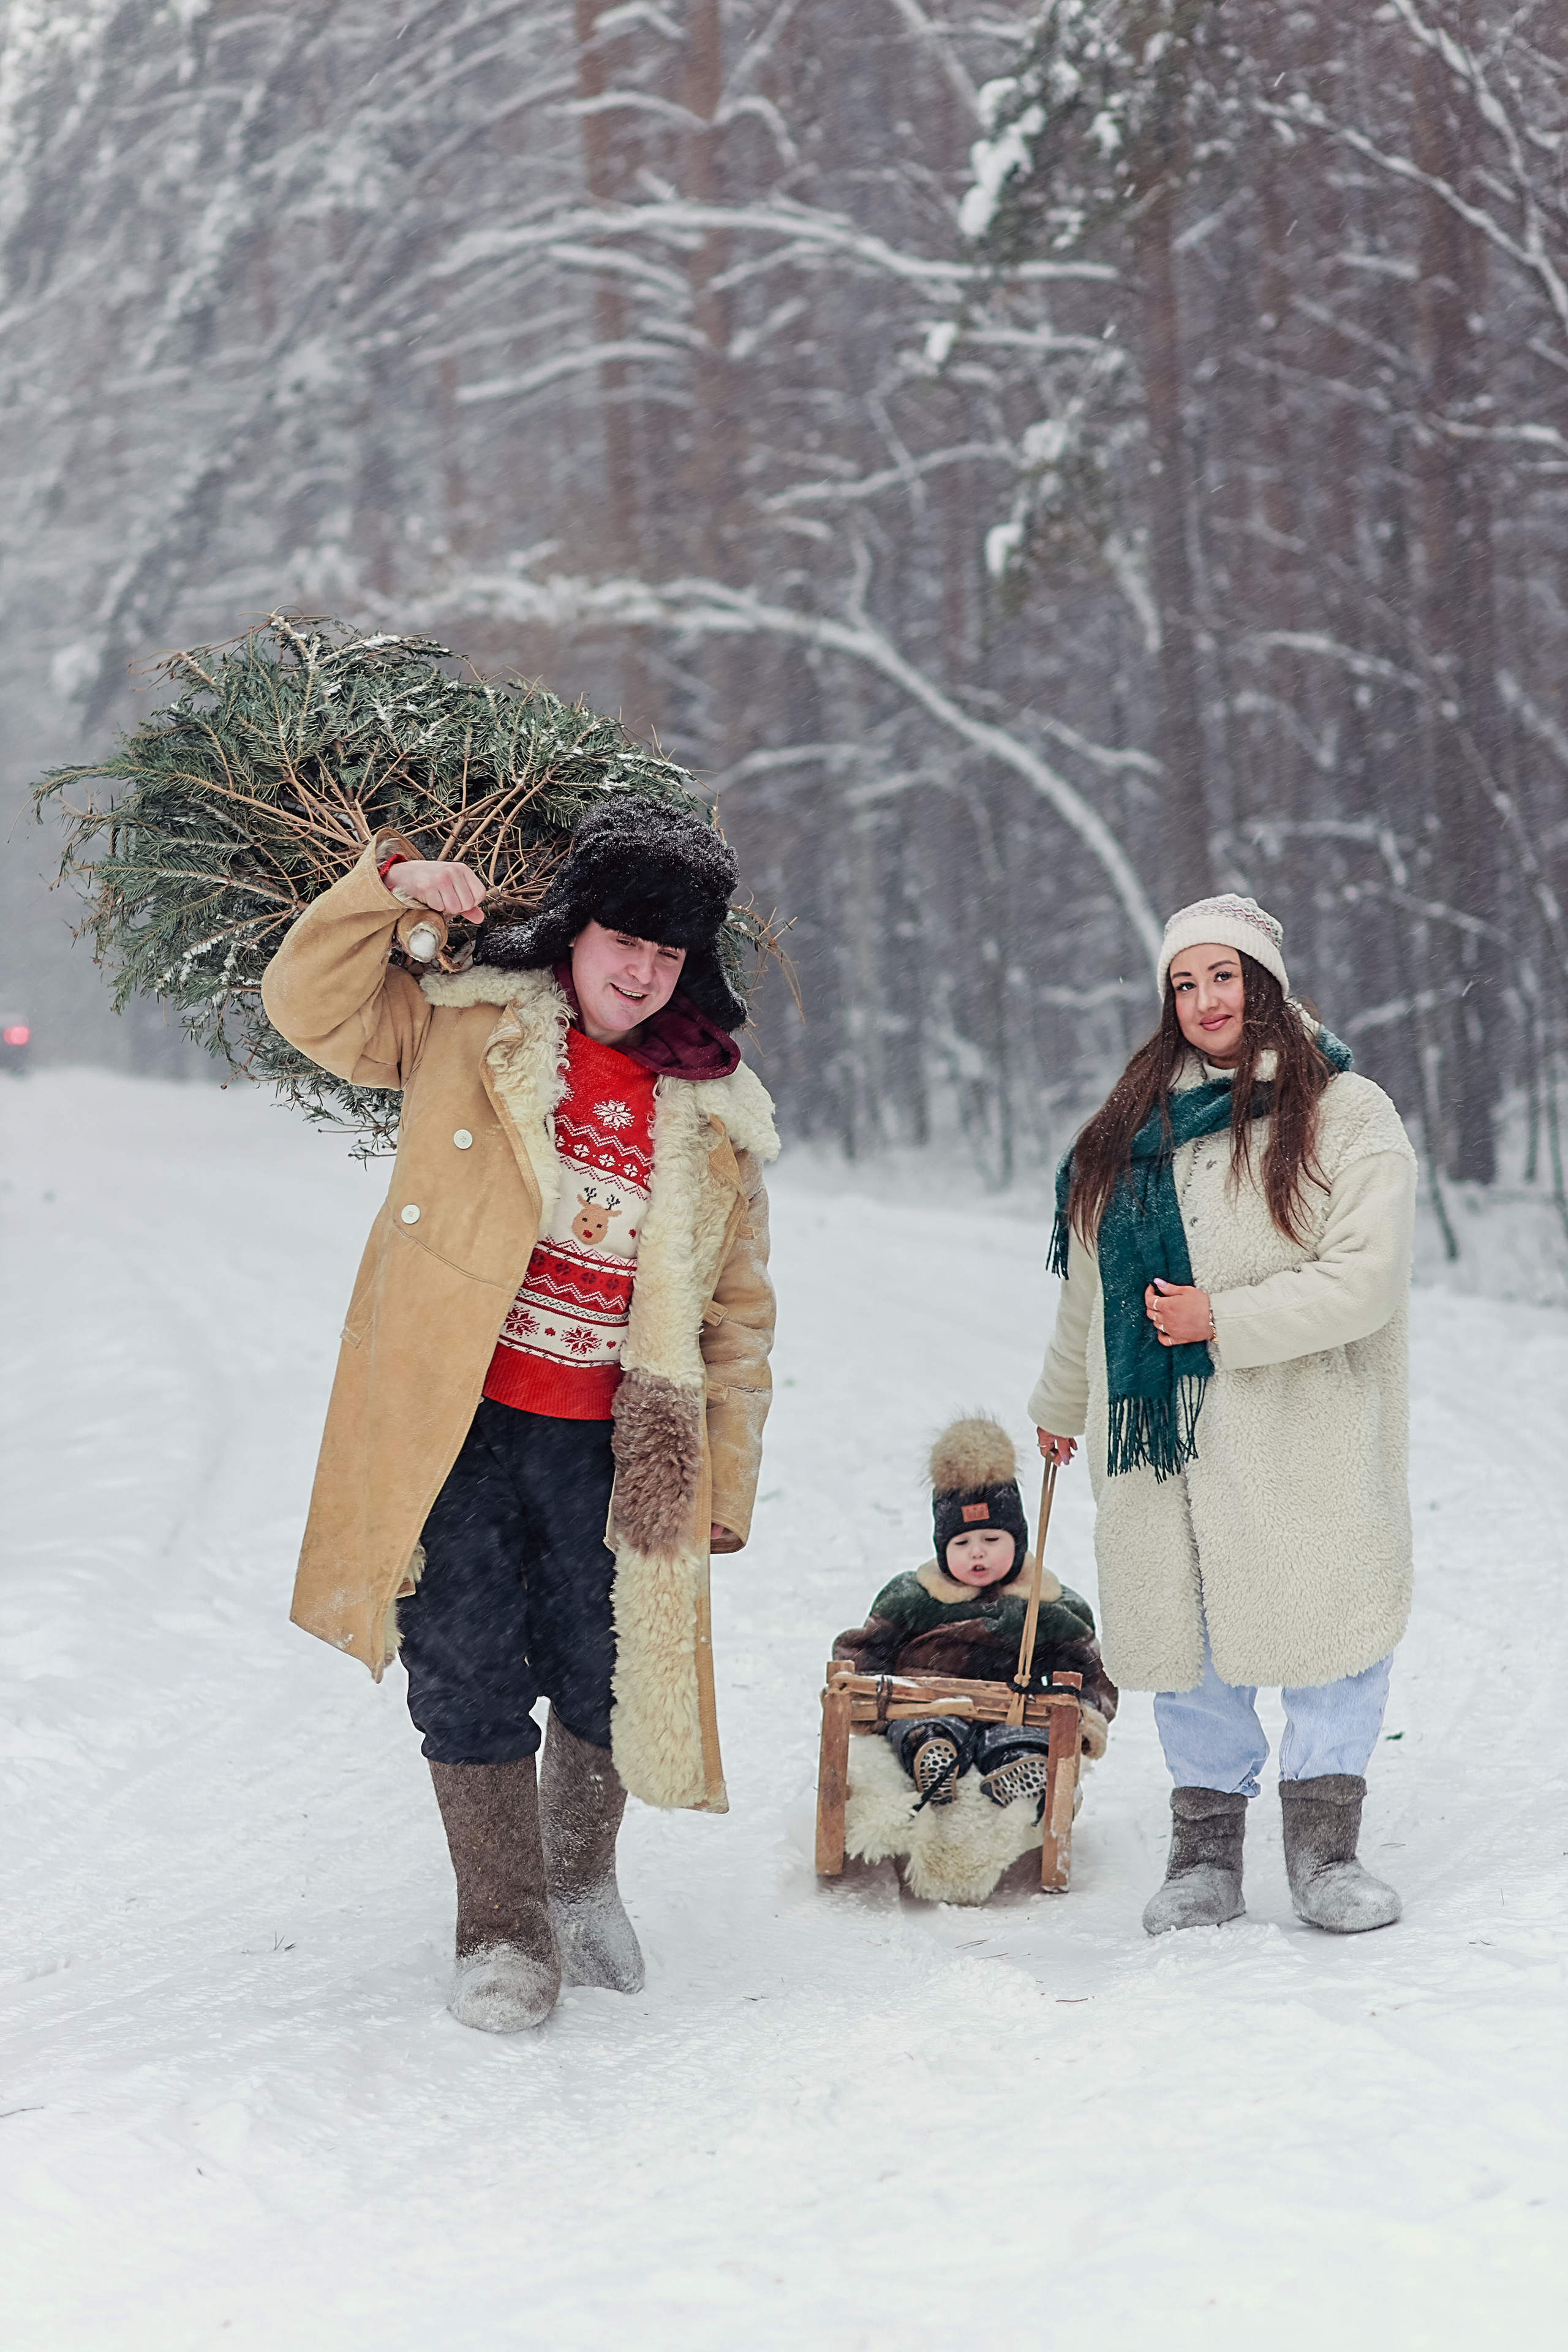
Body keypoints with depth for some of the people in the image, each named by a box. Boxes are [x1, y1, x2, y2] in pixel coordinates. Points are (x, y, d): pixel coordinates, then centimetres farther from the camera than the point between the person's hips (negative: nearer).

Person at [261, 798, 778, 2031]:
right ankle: (506, 1933, 16)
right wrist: (390, 888, -13)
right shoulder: (463, 1027, 4)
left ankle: (582, 1886, 35)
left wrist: (730, 1475, 8)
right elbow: (310, 1003, 0)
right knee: (469, 1675, 1)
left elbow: (737, 1308, 11)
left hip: (613, 1444, 2)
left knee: (604, 1678, 8)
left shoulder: (714, 1111, 7)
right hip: (456, 1419, -1)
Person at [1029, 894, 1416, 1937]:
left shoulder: (1346, 1114, -2)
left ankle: (1324, 1844, 7)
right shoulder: (1133, 1126, 14)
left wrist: (1226, 1321, -16)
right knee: (1189, 1644, 6)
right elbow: (1092, 1286, 25)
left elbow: (1366, 1277, -12)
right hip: (1161, 1436, 4)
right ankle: (1205, 1850, 15)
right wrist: (1061, 1403, 33)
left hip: (1305, 1434, -4)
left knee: (1329, 1624, -4)